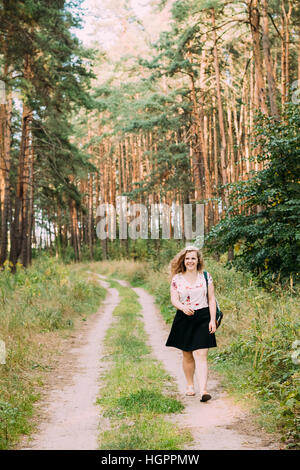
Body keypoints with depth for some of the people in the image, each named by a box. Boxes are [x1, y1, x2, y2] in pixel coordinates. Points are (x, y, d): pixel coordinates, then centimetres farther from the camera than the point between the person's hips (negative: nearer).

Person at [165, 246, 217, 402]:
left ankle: (203, 390, -17)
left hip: (202, 319, -1)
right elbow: (174, 299, -4)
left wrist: (212, 320, -2)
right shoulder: (177, 279, 4)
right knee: (187, 355, 11)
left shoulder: (206, 277, 4)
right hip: (184, 319, 1)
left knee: (201, 355, -10)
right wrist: (183, 307, -27)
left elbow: (211, 299, 5)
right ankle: (189, 385, 29)